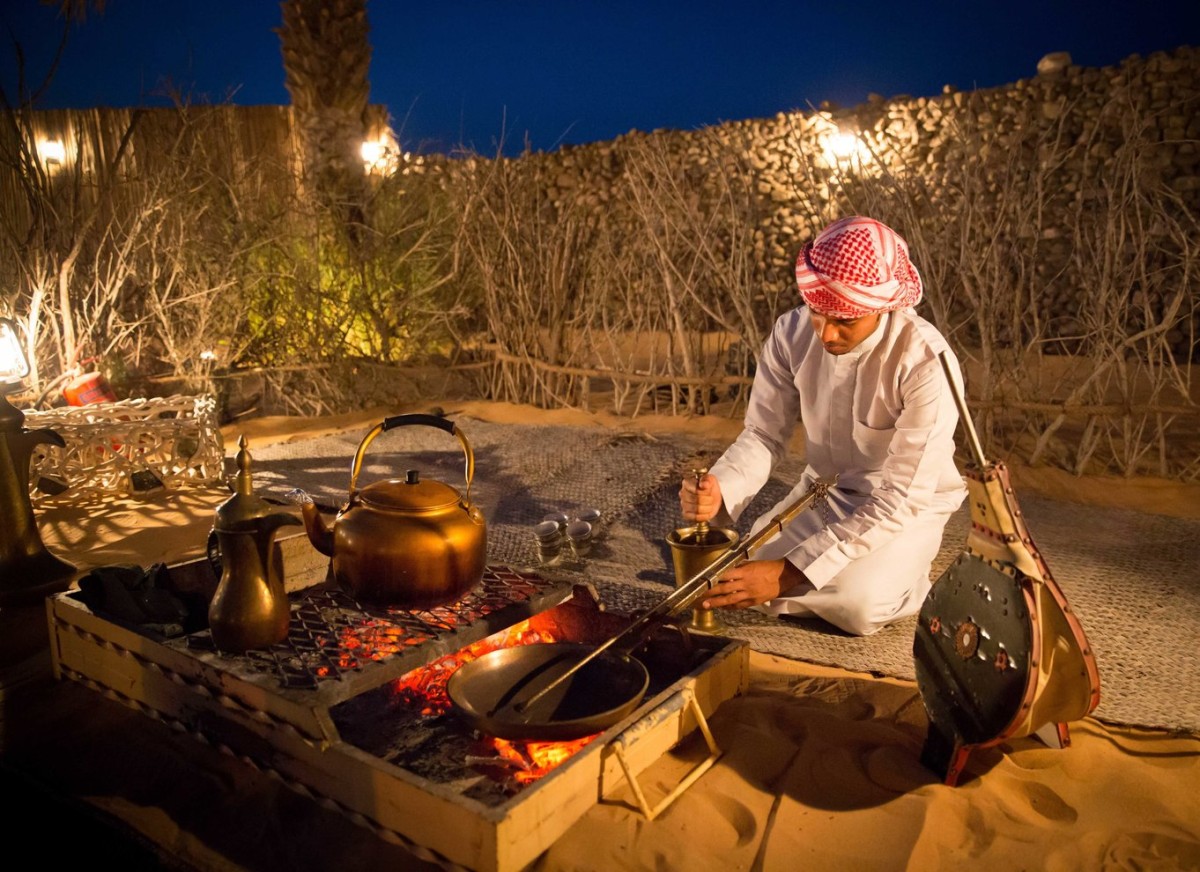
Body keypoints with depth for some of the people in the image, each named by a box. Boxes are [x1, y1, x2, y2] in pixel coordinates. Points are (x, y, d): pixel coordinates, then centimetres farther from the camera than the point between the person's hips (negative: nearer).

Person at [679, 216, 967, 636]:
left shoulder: (927, 364, -31)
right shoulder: (792, 333, -17)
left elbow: (899, 501, -30)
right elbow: (763, 434, -10)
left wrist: (790, 573, -36)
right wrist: (719, 489, -34)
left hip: (909, 506, -4)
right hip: (825, 491, 5)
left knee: (855, 605, -29)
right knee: (738, 581, -12)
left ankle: (908, 581, 6)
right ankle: (856, 575, 13)